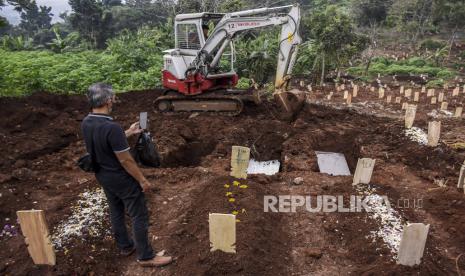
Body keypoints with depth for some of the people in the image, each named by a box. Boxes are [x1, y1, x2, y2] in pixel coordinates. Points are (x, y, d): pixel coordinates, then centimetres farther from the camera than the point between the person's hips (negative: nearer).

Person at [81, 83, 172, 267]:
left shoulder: (86, 123, -4)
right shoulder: (112, 127, -32)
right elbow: (125, 160, -26)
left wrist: (129, 132, 13)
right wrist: (142, 180, -14)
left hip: (102, 176, 9)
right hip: (121, 179, -9)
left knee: (116, 212, 23)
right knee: (139, 216, 6)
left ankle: (125, 246, 42)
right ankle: (146, 256, 19)